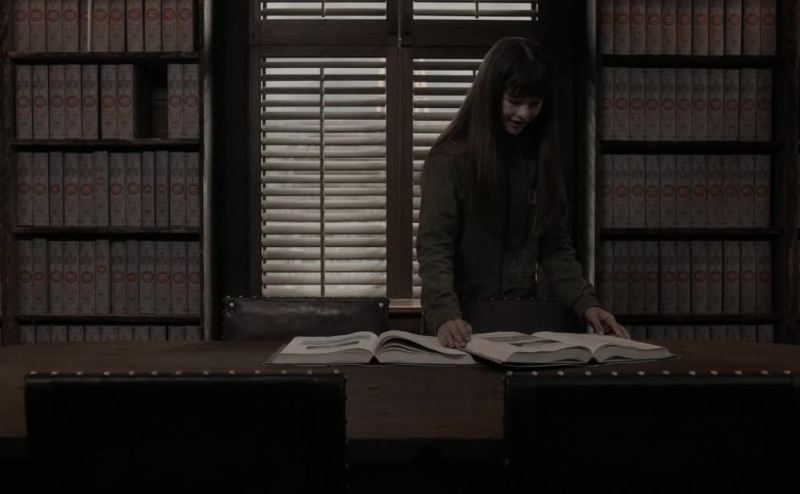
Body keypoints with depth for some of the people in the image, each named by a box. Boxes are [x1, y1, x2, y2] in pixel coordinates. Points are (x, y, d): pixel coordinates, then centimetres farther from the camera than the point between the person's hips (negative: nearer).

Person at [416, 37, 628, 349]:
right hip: (463, 318, -3)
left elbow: (555, 246, 8)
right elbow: (433, 247, -13)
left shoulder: (541, 157, 7)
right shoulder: (449, 157, -7)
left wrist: (587, 304, -7)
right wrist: (445, 315, -29)